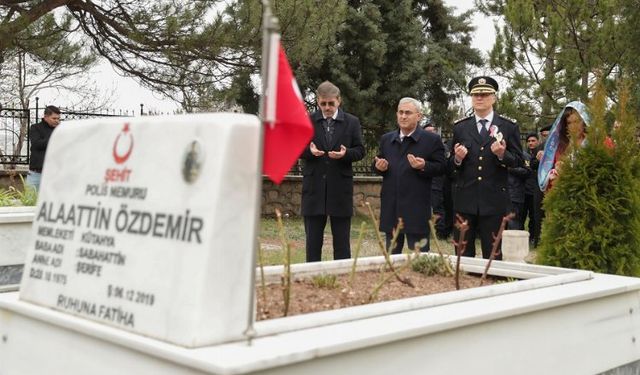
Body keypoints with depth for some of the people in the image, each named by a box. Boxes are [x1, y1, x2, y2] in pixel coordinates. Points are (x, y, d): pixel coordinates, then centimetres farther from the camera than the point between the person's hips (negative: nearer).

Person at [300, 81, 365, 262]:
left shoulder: (352, 122, 4)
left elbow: (360, 150, 4)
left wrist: (346, 153, -17)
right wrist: (309, 151, -15)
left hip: (340, 189, 0)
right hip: (314, 188, 1)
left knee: (342, 241, 5)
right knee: (313, 239, 7)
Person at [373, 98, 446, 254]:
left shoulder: (432, 140, -2)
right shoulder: (386, 139, 14)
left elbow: (441, 167, -4)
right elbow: (377, 165, 20)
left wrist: (424, 166, -22)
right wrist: (379, 167, -3)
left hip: (416, 209, -5)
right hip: (391, 207, 5)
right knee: (392, 254, 14)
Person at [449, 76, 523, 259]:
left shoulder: (509, 127, 4)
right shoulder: (460, 127, 9)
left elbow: (518, 161, 4)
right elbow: (451, 165, 12)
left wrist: (502, 155, -16)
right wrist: (457, 159, -10)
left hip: (494, 200, -1)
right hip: (465, 199, 2)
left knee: (492, 255, 4)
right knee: (463, 254, 6)